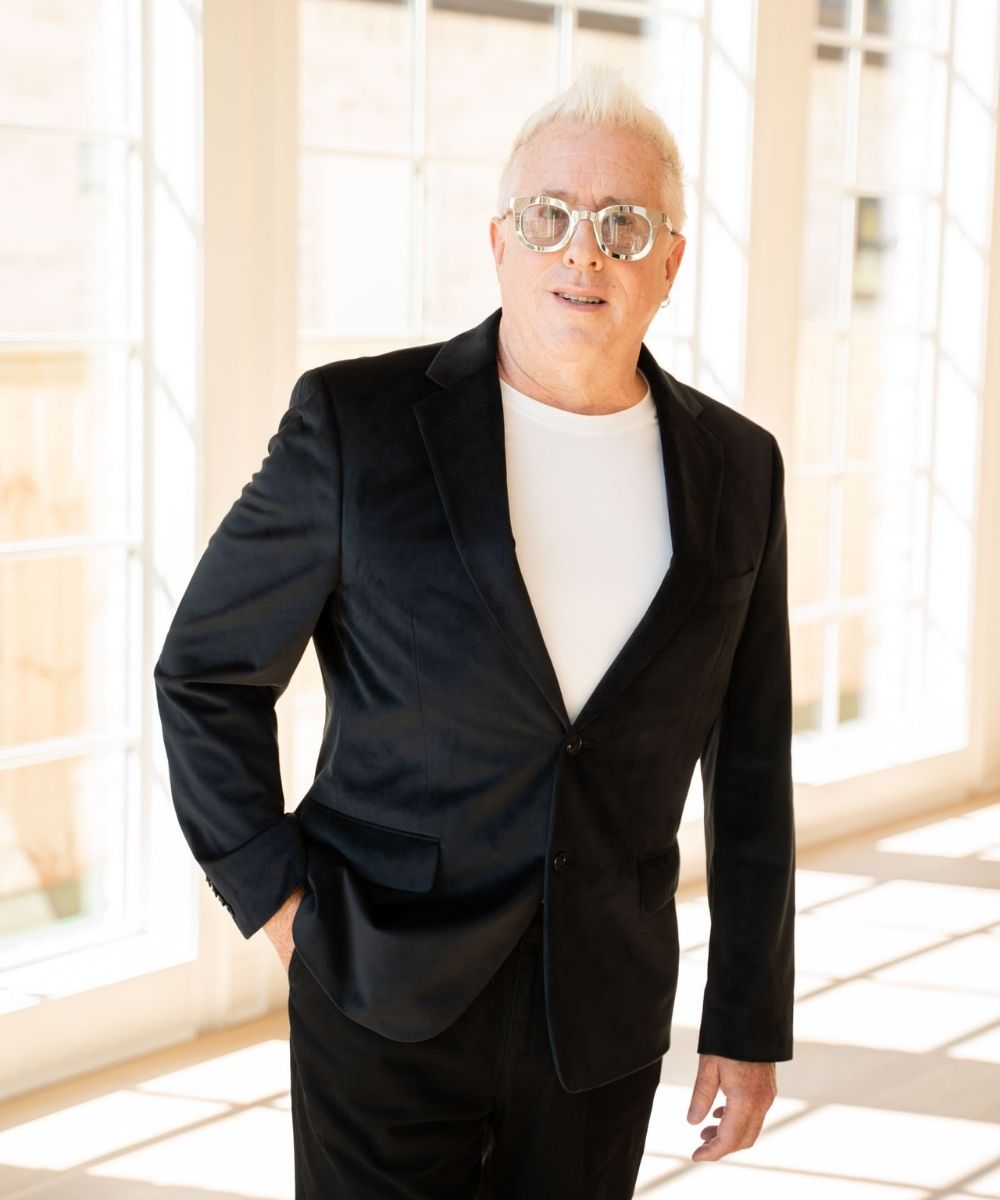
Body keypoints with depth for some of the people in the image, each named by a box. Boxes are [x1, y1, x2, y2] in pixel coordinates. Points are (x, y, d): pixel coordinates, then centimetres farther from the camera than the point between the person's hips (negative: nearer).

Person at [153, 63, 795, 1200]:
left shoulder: (737, 469, 1)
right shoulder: (355, 423, -8)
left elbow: (748, 770, 6)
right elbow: (206, 670, 1)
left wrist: (749, 1024, 7)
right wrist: (271, 893, -4)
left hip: (606, 1020, 3)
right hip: (385, 1006, -2)